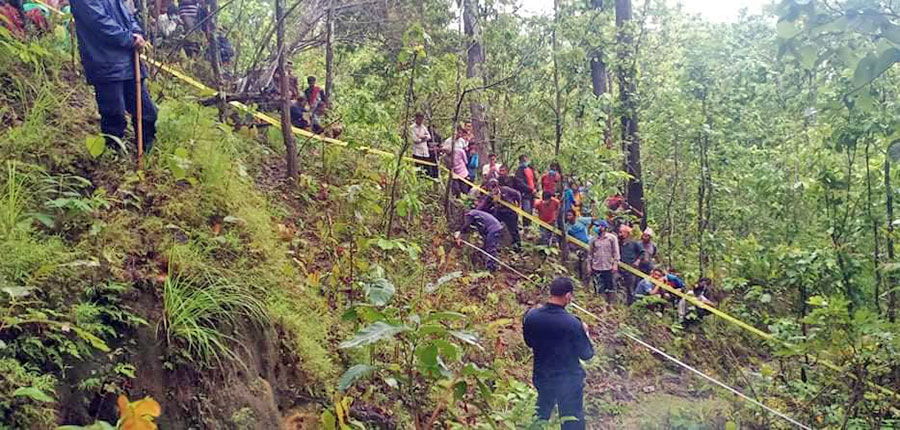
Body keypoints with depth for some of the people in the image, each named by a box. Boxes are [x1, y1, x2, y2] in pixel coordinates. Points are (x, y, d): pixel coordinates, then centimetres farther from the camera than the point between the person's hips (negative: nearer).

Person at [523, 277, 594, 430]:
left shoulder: (530, 316, -14)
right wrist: (585, 332, 1)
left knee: (540, 417, 26)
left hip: (542, 377, 4)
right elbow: (587, 354, -14)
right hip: (569, 381, -4)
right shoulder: (572, 323, -27)